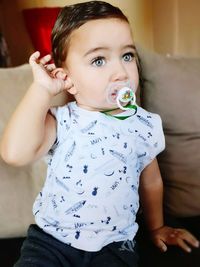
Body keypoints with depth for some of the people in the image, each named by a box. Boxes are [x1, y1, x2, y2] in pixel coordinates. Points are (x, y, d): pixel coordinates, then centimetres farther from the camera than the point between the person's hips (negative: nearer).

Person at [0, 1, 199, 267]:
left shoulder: (145, 126, -3)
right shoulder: (60, 122, -11)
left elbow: (151, 181, 13)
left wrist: (156, 227, 24)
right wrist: (42, 88, -22)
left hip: (114, 242, 1)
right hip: (51, 236, -1)